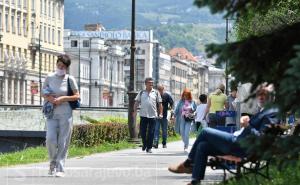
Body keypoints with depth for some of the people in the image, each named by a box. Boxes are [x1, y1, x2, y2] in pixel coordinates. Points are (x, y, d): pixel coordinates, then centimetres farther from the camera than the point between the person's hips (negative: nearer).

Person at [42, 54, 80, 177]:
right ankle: (53, 163, 15)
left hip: (65, 114, -1)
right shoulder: (49, 77, 4)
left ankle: (60, 169, 4)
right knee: (50, 139, -11)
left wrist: (63, 99, -13)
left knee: (63, 142, -2)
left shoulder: (70, 79, -2)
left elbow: (77, 96, 0)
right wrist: (49, 98, -8)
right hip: (52, 114, 1)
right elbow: (43, 93, 13)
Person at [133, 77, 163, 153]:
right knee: (142, 131, 3)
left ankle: (149, 148, 7)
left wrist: (160, 113, 0)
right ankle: (144, 144, 26)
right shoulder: (141, 93, 9)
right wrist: (135, 111, -1)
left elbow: (160, 104, 7)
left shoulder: (156, 93, 7)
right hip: (143, 115, 1)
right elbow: (136, 102, 9)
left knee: (151, 133, -1)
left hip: (153, 115, -1)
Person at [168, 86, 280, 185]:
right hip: (238, 140, 10)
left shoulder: (272, 113, -13)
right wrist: (246, 121, 5)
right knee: (202, 146, 7)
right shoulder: (263, 111, 19)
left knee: (205, 132, -1)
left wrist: (247, 126, -30)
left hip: (241, 146, -10)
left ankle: (188, 164, 16)